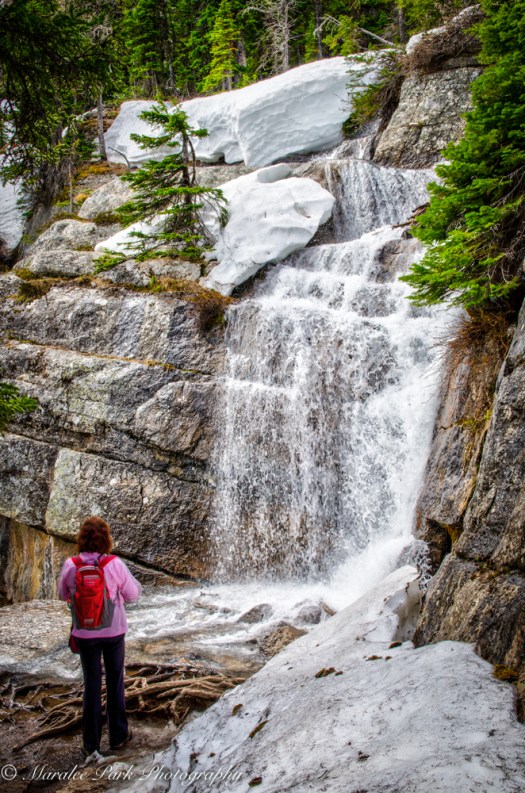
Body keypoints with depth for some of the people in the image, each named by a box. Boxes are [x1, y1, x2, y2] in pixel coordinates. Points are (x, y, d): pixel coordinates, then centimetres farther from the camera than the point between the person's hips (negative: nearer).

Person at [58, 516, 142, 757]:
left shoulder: (71, 565, -14)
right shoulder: (115, 564, -18)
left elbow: (63, 594, 2)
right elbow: (133, 594, -7)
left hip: (85, 632, 1)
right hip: (113, 631, -1)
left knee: (91, 684, 13)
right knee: (115, 682, 17)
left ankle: (91, 743, 19)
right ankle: (118, 736, 27)